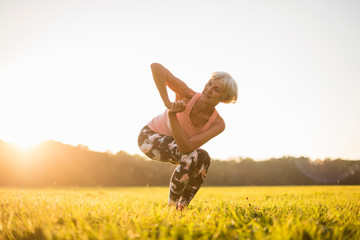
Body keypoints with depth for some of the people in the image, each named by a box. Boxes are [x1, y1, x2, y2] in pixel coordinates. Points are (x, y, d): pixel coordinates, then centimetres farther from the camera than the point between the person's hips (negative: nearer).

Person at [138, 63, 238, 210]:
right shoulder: (187, 95, -30)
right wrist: (168, 103, -45)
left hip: (175, 145, 4)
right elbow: (156, 67, -40)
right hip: (150, 136, -4)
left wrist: (172, 114, -44)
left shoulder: (218, 124, -23)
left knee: (203, 158, -25)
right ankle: (171, 205, -11)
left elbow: (186, 147, -35)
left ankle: (182, 207, -7)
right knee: (192, 156, -30)